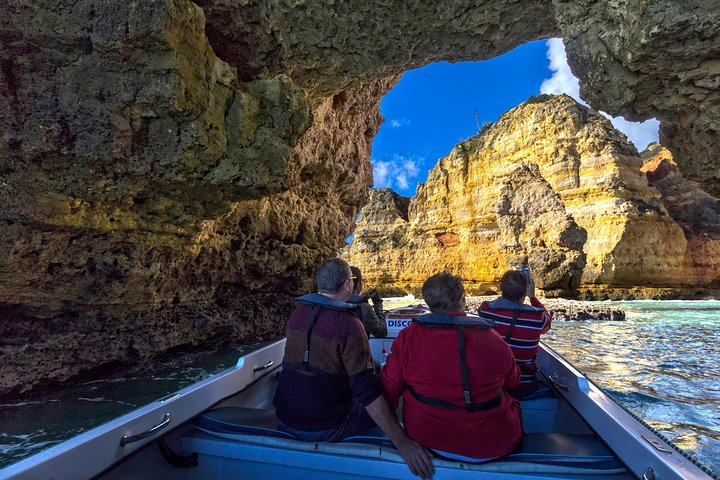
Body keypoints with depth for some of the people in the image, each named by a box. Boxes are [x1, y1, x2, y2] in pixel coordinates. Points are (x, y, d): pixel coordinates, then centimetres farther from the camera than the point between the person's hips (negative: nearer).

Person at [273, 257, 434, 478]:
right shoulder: (348, 323, -21)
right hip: (323, 429, -6)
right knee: (386, 410, 12)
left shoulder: (297, 313, -1)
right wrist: (402, 443, -22)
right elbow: (367, 391, -25)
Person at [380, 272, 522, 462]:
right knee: (513, 403, 28)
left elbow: (389, 387, -8)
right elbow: (512, 382, 5)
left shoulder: (408, 336, -15)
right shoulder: (493, 339, -13)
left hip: (427, 439, 0)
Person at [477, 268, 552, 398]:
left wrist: (507, 292, 12)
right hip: (523, 388, -1)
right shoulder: (537, 318, -20)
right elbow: (547, 318, 8)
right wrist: (532, 296, 15)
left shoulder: (484, 310, -16)